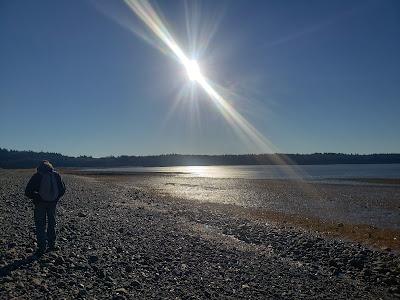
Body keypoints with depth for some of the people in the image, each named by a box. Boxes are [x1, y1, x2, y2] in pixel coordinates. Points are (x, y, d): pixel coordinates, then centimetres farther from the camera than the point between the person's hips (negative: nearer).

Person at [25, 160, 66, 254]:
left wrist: (36, 198, 6)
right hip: (53, 203, 3)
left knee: (40, 226, 7)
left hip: (40, 204, -3)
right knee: (52, 224, 17)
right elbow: (62, 190, 5)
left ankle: (41, 248, 8)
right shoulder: (56, 175, 0)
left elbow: (28, 192, -10)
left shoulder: (37, 176, -9)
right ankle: (52, 245, 24)